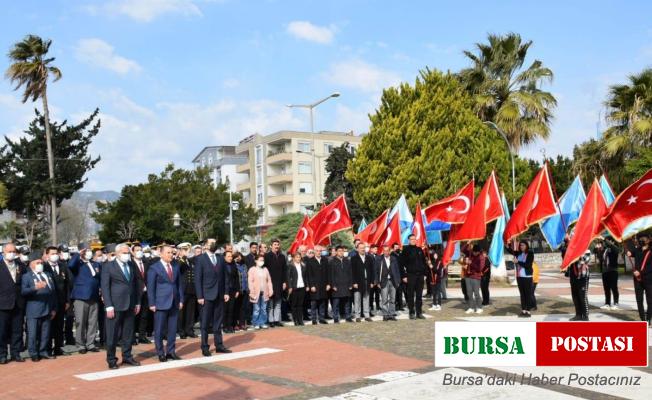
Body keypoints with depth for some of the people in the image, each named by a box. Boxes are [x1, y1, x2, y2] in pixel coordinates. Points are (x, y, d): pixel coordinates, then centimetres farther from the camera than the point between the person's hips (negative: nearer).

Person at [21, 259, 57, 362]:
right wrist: (35, 288, -30)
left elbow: (53, 292, 16)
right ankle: (34, 354, 8)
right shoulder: (26, 276, 0)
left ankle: (43, 352, 18)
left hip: (47, 310, 5)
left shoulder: (48, 275, 17)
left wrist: (54, 309, 12)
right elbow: (23, 292, -14)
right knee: (33, 334, -1)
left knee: (45, 333, 8)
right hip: (33, 311, -5)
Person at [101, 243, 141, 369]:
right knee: (113, 334, 2)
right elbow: (104, 286, -8)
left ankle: (127, 357, 21)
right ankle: (111, 360, 12)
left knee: (128, 333, 11)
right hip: (115, 305, -5)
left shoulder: (131, 266, 11)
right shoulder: (108, 266, -4)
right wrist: (108, 306, -14)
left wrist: (137, 303, 10)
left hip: (130, 305, 5)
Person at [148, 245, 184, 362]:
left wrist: (181, 300, 7)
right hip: (160, 304, -4)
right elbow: (150, 287, -5)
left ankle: (171, 352, 17)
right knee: (159, 330, 3)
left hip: (174, 303, 4)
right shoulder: (154, 268, -4)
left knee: (173, 329, 8)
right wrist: (152, 304, -8)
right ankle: (161, 353, 13)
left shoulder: (176, 266, 10)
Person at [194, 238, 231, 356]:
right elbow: (198, 279, -7)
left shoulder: (220, 259, 11)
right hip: (207, 296, -5)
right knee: (205, 323, 2)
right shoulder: (200, 259, -4)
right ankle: (205, 347, 9)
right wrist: (199, 296, -12)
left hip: (219, 295, 5)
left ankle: (219, 345, 17)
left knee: (218, 321, 10)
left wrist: (226, 292, 3)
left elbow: (225, 276, 11)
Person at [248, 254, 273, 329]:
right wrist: (252, 292, -12)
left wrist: (270, 291, 5)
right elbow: (250, 282, -6)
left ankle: (263, 323, 15)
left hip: (264, 293, 4)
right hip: (257, 293, -4)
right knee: (257, 309, -2)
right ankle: (256, 324, 7)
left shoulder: (265, 269, 12)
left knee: (264, 309, 7)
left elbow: (269, 280, 12)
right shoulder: (252, 270, -1)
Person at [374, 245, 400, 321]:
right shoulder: (379, 259, 1)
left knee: (392, 299, 5)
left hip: (393, 281, 3)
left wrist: (398, 281, 4)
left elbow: (397, 270, 10)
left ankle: (392, 314, 12)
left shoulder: (394, 259, 8)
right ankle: (385, 315, 1)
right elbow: (376, 271, 0)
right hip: (384, 281, -2)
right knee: (384, 300, -4)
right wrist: (377, 282, -5)